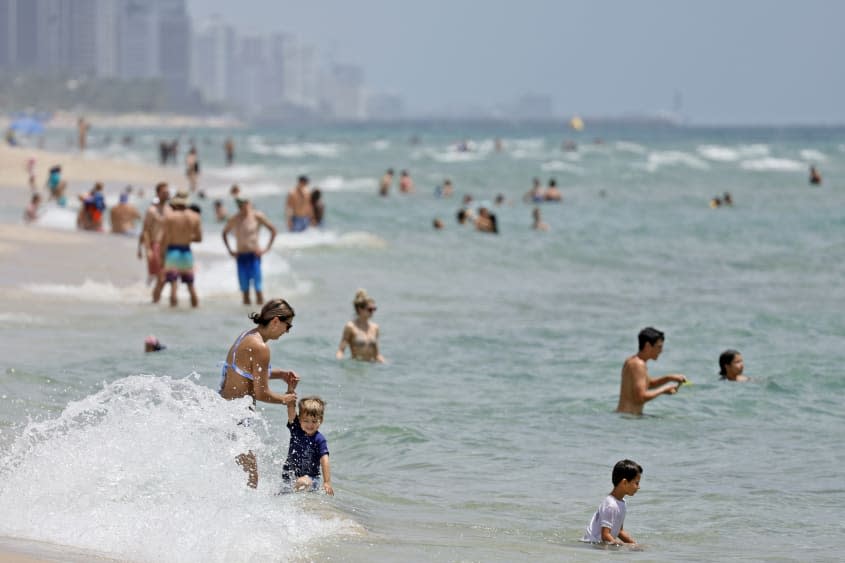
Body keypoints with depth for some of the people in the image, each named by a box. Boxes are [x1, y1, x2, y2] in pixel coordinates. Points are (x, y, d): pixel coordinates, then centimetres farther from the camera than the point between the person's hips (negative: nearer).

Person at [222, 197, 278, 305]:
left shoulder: (257, 216, -6)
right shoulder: (234, 219, 5)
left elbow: (273, 230, 0)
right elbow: (225, 233, 23)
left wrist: (267, 248, -4)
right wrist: (229, 250, 13)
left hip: (254, 256, -4)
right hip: (241, 256, 4)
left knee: (257, 287, -7)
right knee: (244, 287, 4)